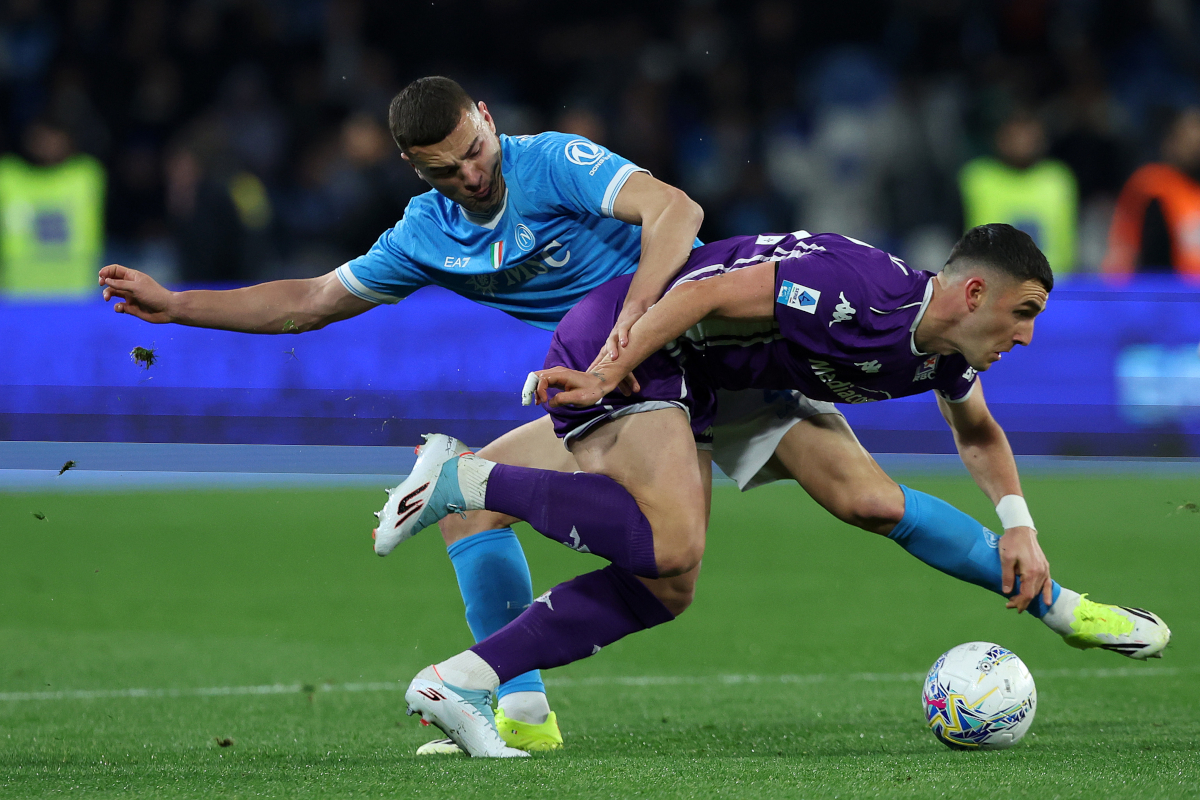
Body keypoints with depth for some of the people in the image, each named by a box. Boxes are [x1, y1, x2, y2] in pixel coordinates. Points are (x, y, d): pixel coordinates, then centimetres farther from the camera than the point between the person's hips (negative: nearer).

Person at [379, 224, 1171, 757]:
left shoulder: (944, 357, 5)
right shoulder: (863, 294, -25)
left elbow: (980, 435, 27)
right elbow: (705, 294, -25)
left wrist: (1019, 531, 15)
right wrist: (610, 373, -25)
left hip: (684, 380, 10)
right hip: (622, 340, -10)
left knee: (664, 590, 1)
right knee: (671, 545, -27)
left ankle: (459, 681, -4)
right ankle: (465, 477, -20)